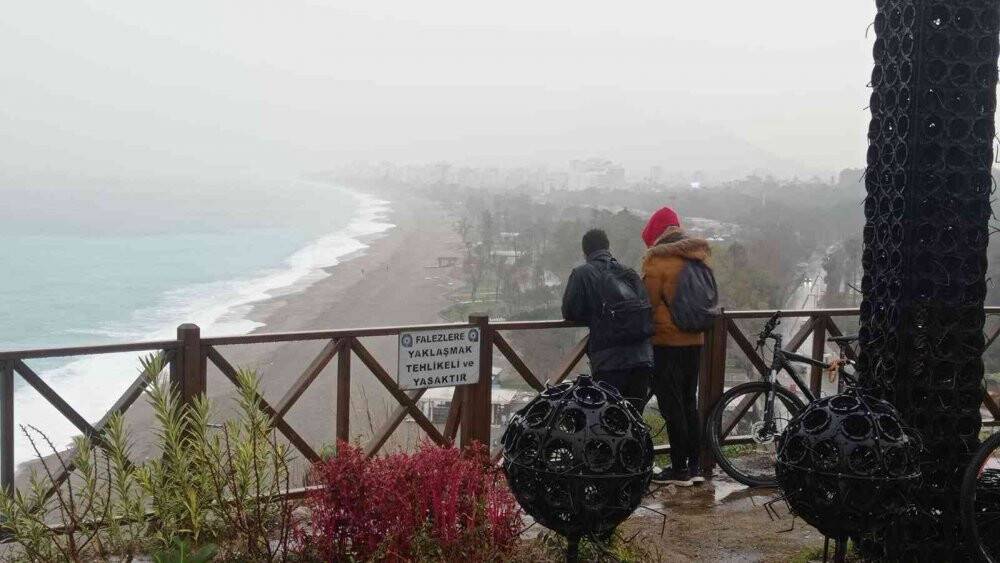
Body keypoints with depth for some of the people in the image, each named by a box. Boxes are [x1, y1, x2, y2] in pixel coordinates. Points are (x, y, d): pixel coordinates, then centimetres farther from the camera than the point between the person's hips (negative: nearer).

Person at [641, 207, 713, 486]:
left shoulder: (657, 260, -13)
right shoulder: (699, 256, 7)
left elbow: (649, 303, -11)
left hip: (667, 343, -7)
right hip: (695, 340, 7)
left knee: (672, 406, 0)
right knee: (689, 403, 15)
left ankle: (680, 469, 4)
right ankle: (695, 466, 19)